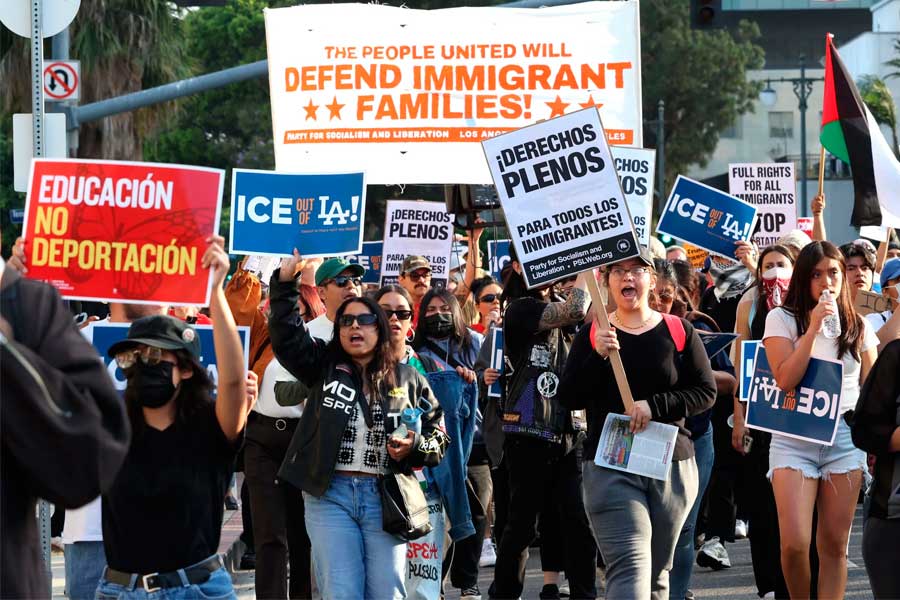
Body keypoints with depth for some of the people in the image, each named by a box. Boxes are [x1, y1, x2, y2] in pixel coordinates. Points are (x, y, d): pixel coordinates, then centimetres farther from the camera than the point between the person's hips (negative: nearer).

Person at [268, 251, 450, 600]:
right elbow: (286, 335, -2)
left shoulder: (408, 380, 9)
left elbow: (439, 439, 12)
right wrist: (284, 284, -13)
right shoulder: (324, 366, 10)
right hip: (330, 495, -1)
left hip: (385, 496, 1)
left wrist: (414, 447, -9)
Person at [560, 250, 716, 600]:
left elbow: (706, 393, 1)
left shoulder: (678, 331, 6)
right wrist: (598, 357, -16)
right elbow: (568, 398, -1)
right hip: (610, 468, -2)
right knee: (629, 567, -18)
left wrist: (654, 406, -12)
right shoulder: (592, 335, 6)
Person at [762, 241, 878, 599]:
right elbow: (785, 380, -11)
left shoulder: (859, 327, 9)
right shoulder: (782, 319, 1)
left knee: (834, 544, 2)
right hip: (795, 439, -2)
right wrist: (813, 329, -16)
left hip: (846, 439, 2)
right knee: (795, 543, -12)